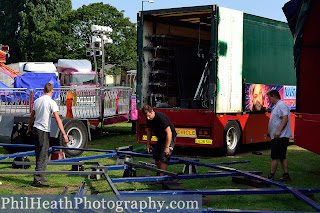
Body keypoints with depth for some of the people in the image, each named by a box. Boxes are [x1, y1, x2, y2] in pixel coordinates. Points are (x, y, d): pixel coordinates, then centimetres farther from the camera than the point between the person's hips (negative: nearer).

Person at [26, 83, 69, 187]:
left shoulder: (37, 101, 8)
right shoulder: (51, 102, -12)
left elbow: (31, 117, 17)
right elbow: (58, 119, -18)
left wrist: (29, 129, 31)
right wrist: (64, 134, -18)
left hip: (35, 129, 7)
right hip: (44, 131, -7)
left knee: (39, 155, 16)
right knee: (42, 156, -6)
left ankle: (41, 177, 25)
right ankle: (37, 179, -11)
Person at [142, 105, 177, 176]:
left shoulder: (161, 117, -32)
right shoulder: (148, 119, -7)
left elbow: (169, 132, -32)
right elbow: (149, 131, 11)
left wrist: (167, 147, -31)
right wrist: (148, 144, 8)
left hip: (169, 138, -8)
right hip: (161, 138, 8)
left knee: (163, 158, -15)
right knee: (156, 156, 11)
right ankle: (159, 172, 28)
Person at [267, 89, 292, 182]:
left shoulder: (281, 105, -13)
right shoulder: (276, 106, 20)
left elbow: (285, 118, -24)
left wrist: (279, 131, -30)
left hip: (280, 136, -11)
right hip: (278, 137, 11)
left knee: (275, 157, -6)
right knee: (282, 157, 11)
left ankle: (271, 176, -2)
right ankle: (286, 176, 13)